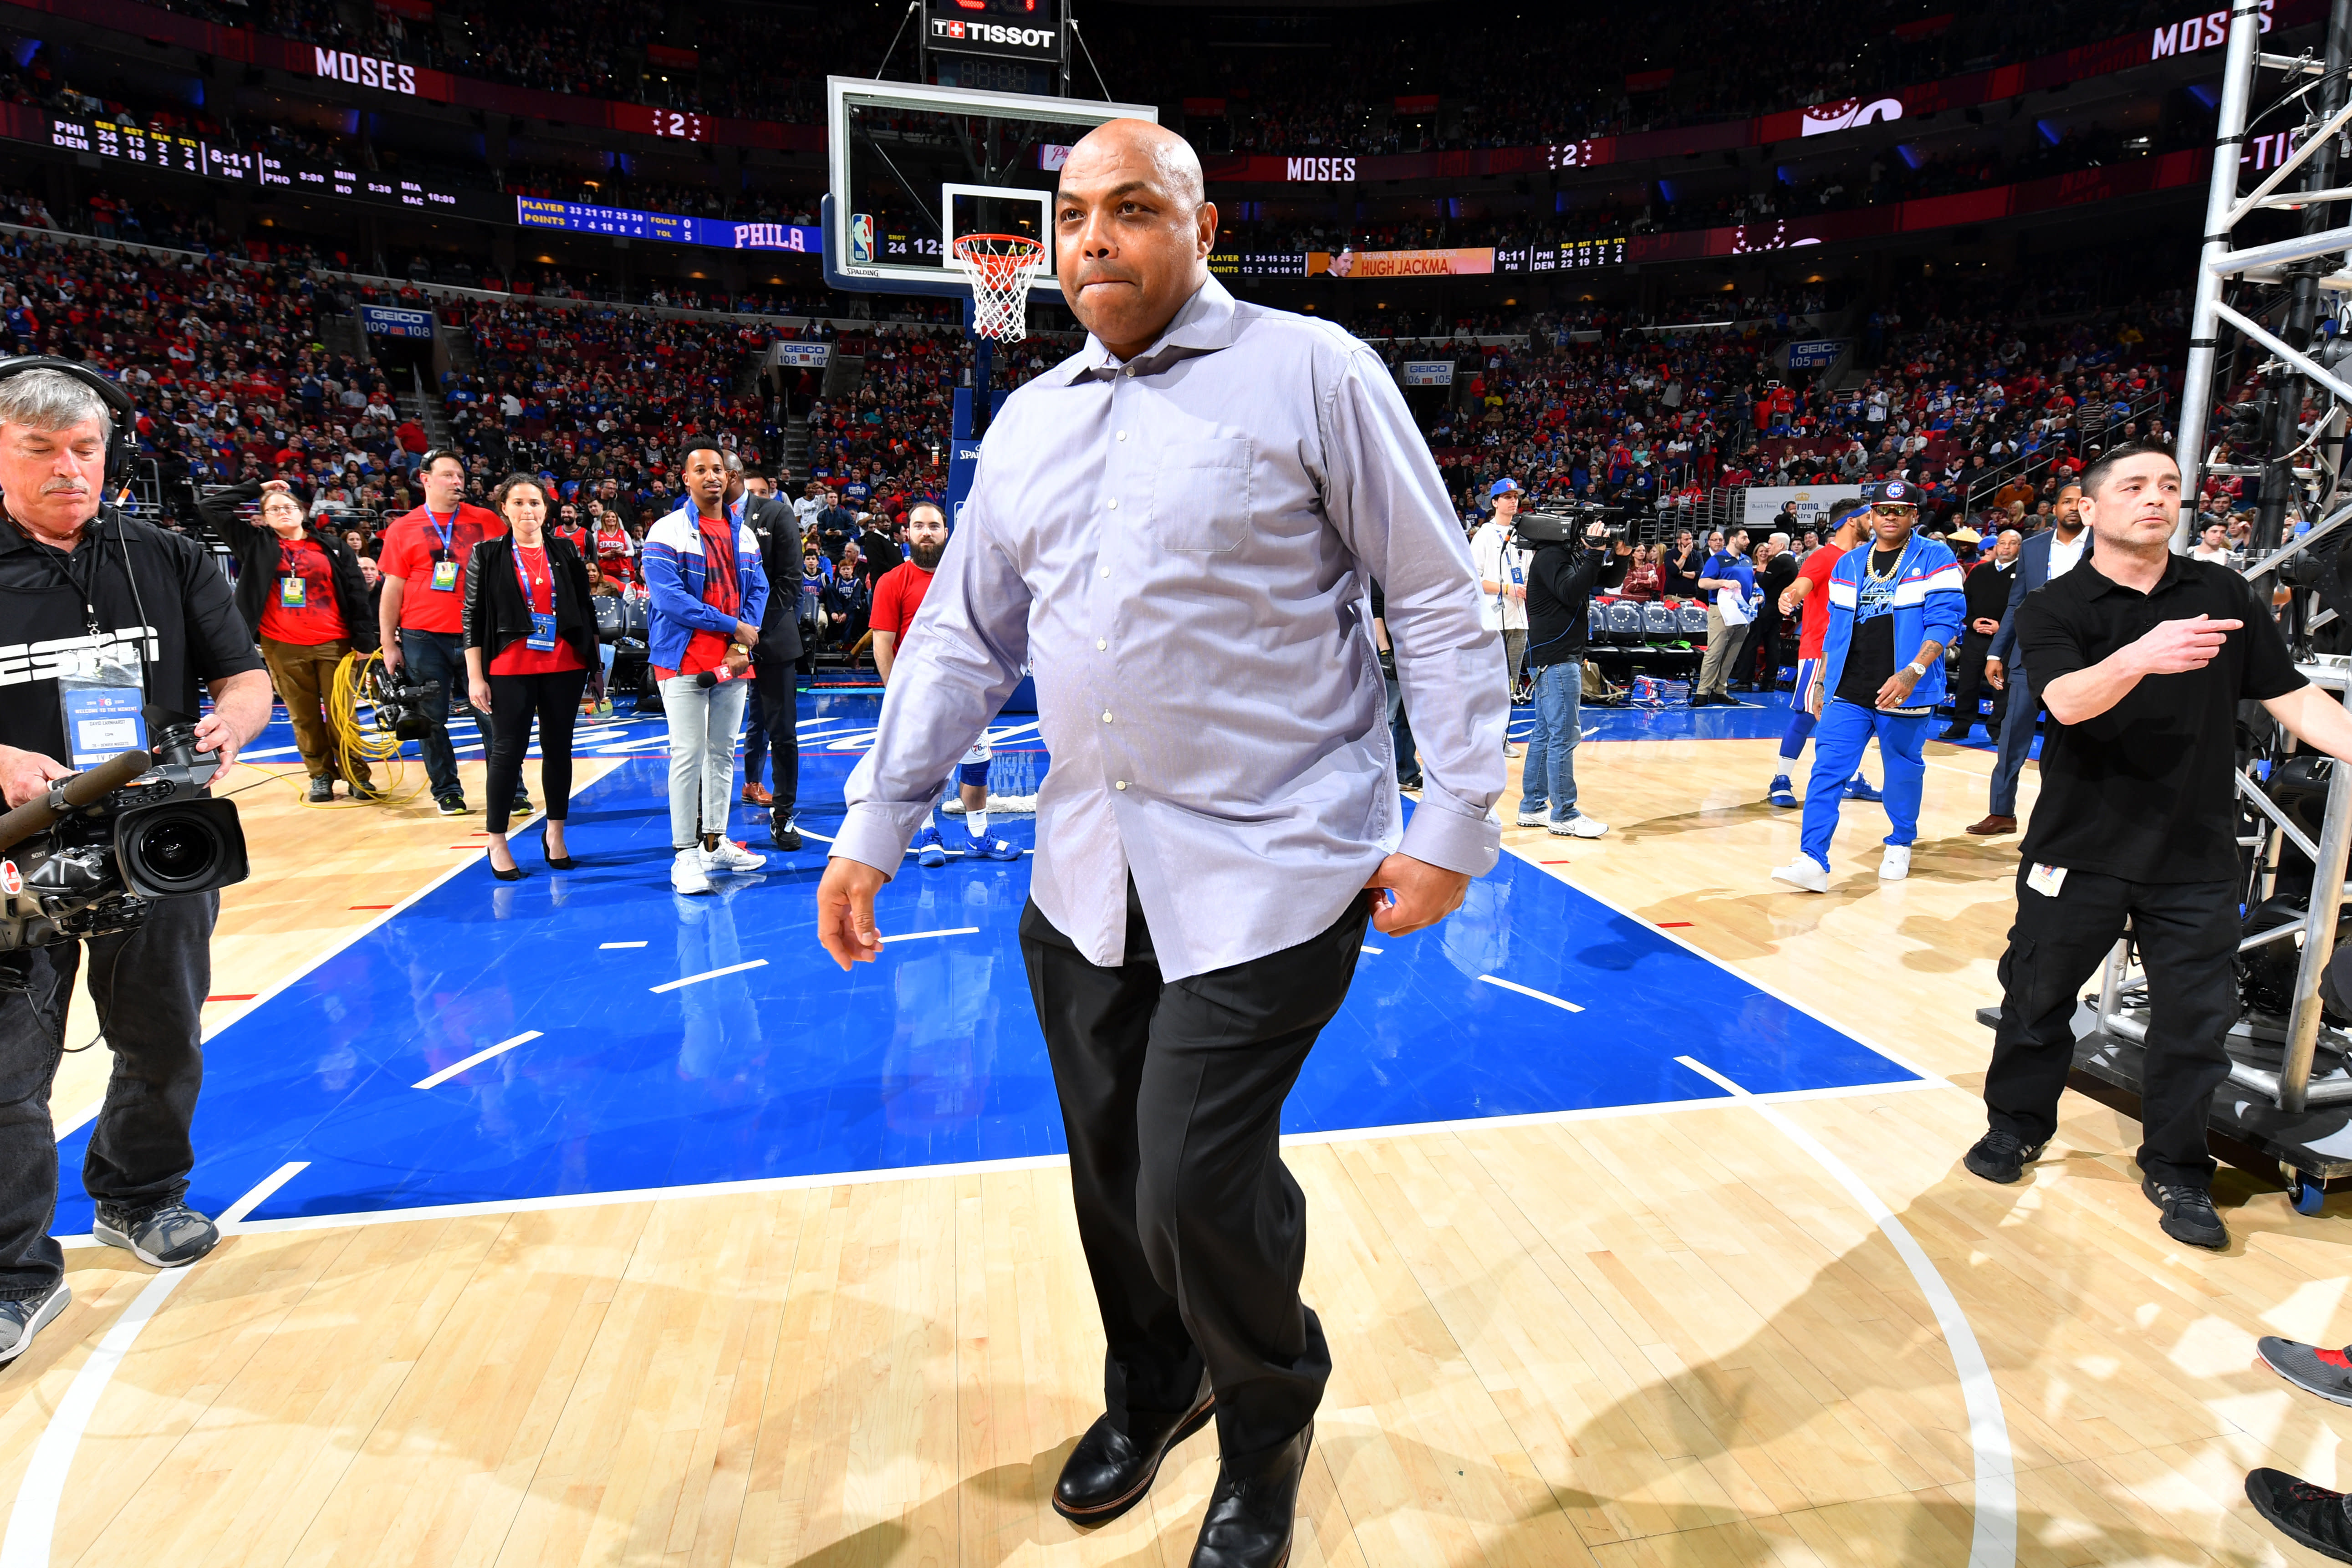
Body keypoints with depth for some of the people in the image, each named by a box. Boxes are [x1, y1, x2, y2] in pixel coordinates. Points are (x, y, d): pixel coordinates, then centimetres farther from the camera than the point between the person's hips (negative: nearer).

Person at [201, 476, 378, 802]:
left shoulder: (331, 546, 9)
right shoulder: (256, 543, 11)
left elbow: (358, 593, 5)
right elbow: (210, 507, 10)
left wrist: (364, 641, -2)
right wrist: (257, 488, 13)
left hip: (334, 644, -1)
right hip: (282, 647, 1)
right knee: (303, 717, 5)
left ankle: (358, 777, 6)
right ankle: (321, 776, 15)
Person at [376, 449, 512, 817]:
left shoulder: (487, 521, 6)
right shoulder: (403, 529, 6)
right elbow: (393, 589, 6)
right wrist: (388, 644, 3)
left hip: (476, 635, 0)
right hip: (423, 639, 1)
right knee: (432, 718, 6)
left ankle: (512, 793, 3)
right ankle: (446, 791, 18)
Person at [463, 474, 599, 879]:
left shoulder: (566, 550, 7)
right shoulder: (488, 554, 1)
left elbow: (586, 608, 12)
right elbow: (473, 617, -1)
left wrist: (595, 659, 10)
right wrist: (475, 676, -5)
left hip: (565, 666, 3)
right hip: (510, 670, -2)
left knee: (559, 748, 9)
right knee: (509, 751, 0)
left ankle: (555, 833, 23)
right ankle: (497, 842, 11)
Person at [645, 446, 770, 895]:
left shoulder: (744, 534, 13)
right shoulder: (667, 532, -4)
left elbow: (757, 590, 9)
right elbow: (669, 597, -13)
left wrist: (741, 647, -7)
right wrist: (733, 627, -12)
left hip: (732, 661, 5)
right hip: (684, 660, -5)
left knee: (724, 752, 10)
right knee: (688, 754, -6)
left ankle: (715, 842, 19)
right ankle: (685, 854, 0)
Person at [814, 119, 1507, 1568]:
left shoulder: (1313, 373, -4)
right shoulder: (1028, 424, 13)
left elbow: (1440, 604, -4)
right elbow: (962, 638, 14)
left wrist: (1455, 825, -9)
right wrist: (876, 828, 10)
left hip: (1272, 871, -5)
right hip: (1084, 878, 6)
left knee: (1197, 1186, -6)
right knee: (1110, 1169, 15)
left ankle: (1269, 1435, 28)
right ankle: (1154, 1389, 46)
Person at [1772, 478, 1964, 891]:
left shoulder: (1935, 558, -2)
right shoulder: (1848, 564, 13)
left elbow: (1944, 622, -10)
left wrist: (1912, 673, -22)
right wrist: (1821, 681, 17)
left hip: (1905, 692, -3)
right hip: (1847, 691, 4)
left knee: (1903, 769, 10)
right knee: (1827, 769, -7)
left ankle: (1900, 845, 31)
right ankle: (1813, 861, -11)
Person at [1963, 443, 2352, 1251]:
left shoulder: (2223, 594, 4)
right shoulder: (2053, 608, -5)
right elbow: (2067, 700, -23)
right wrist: (2140, 657, -41)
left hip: (2197, 856, 2)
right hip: (2081, 848, -2)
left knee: (2195, 1023, 7)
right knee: (2038, 996, 10)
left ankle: (2176, 1169, 26)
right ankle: (2017, 1123, 32)